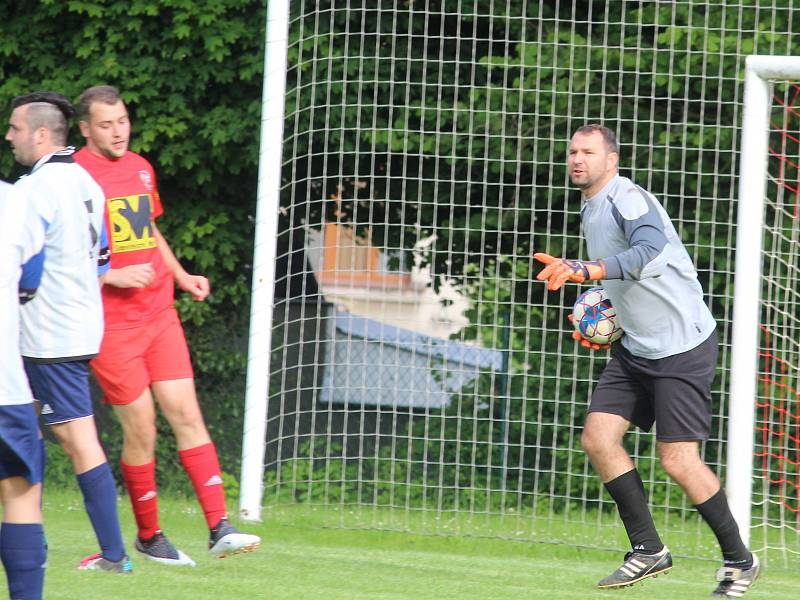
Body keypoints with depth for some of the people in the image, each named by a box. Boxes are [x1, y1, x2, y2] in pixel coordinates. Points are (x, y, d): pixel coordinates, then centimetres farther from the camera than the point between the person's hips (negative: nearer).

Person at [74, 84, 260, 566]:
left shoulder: (140, 168, 13)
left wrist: (181, 275, 15)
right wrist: (112, 276, -18)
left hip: (159, 312, 6)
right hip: (111, 323, -6)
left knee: (186, 414, -3)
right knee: (141, 430, -3)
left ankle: (220, 528, -7)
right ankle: (148, 536, 13)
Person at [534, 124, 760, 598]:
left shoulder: (628, 198, -16)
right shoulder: (592, 211, 14)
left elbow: (651, 252, -36)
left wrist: (584, 271, -45)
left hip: (683, 346, -9)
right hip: (636, 348, 9)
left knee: (678, 460, -10)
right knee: (598, 438, -4)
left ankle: (740, 560, 6)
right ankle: (649, 550, 4)